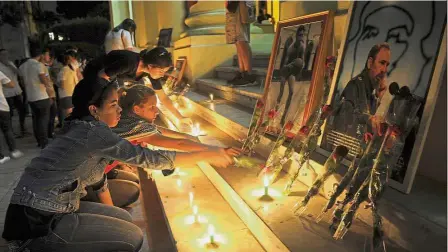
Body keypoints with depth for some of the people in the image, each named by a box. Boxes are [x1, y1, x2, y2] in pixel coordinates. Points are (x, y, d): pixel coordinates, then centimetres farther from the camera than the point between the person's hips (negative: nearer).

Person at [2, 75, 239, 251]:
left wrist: (111, 212, 22)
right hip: (36, 223, -9)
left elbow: (96, 173, 16)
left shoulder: (85, 128, 8)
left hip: (48, 209, 9)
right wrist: (208, 154, -19)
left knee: (124, 219, 12)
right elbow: (149, 158, -24)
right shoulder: (94, 131, -21)